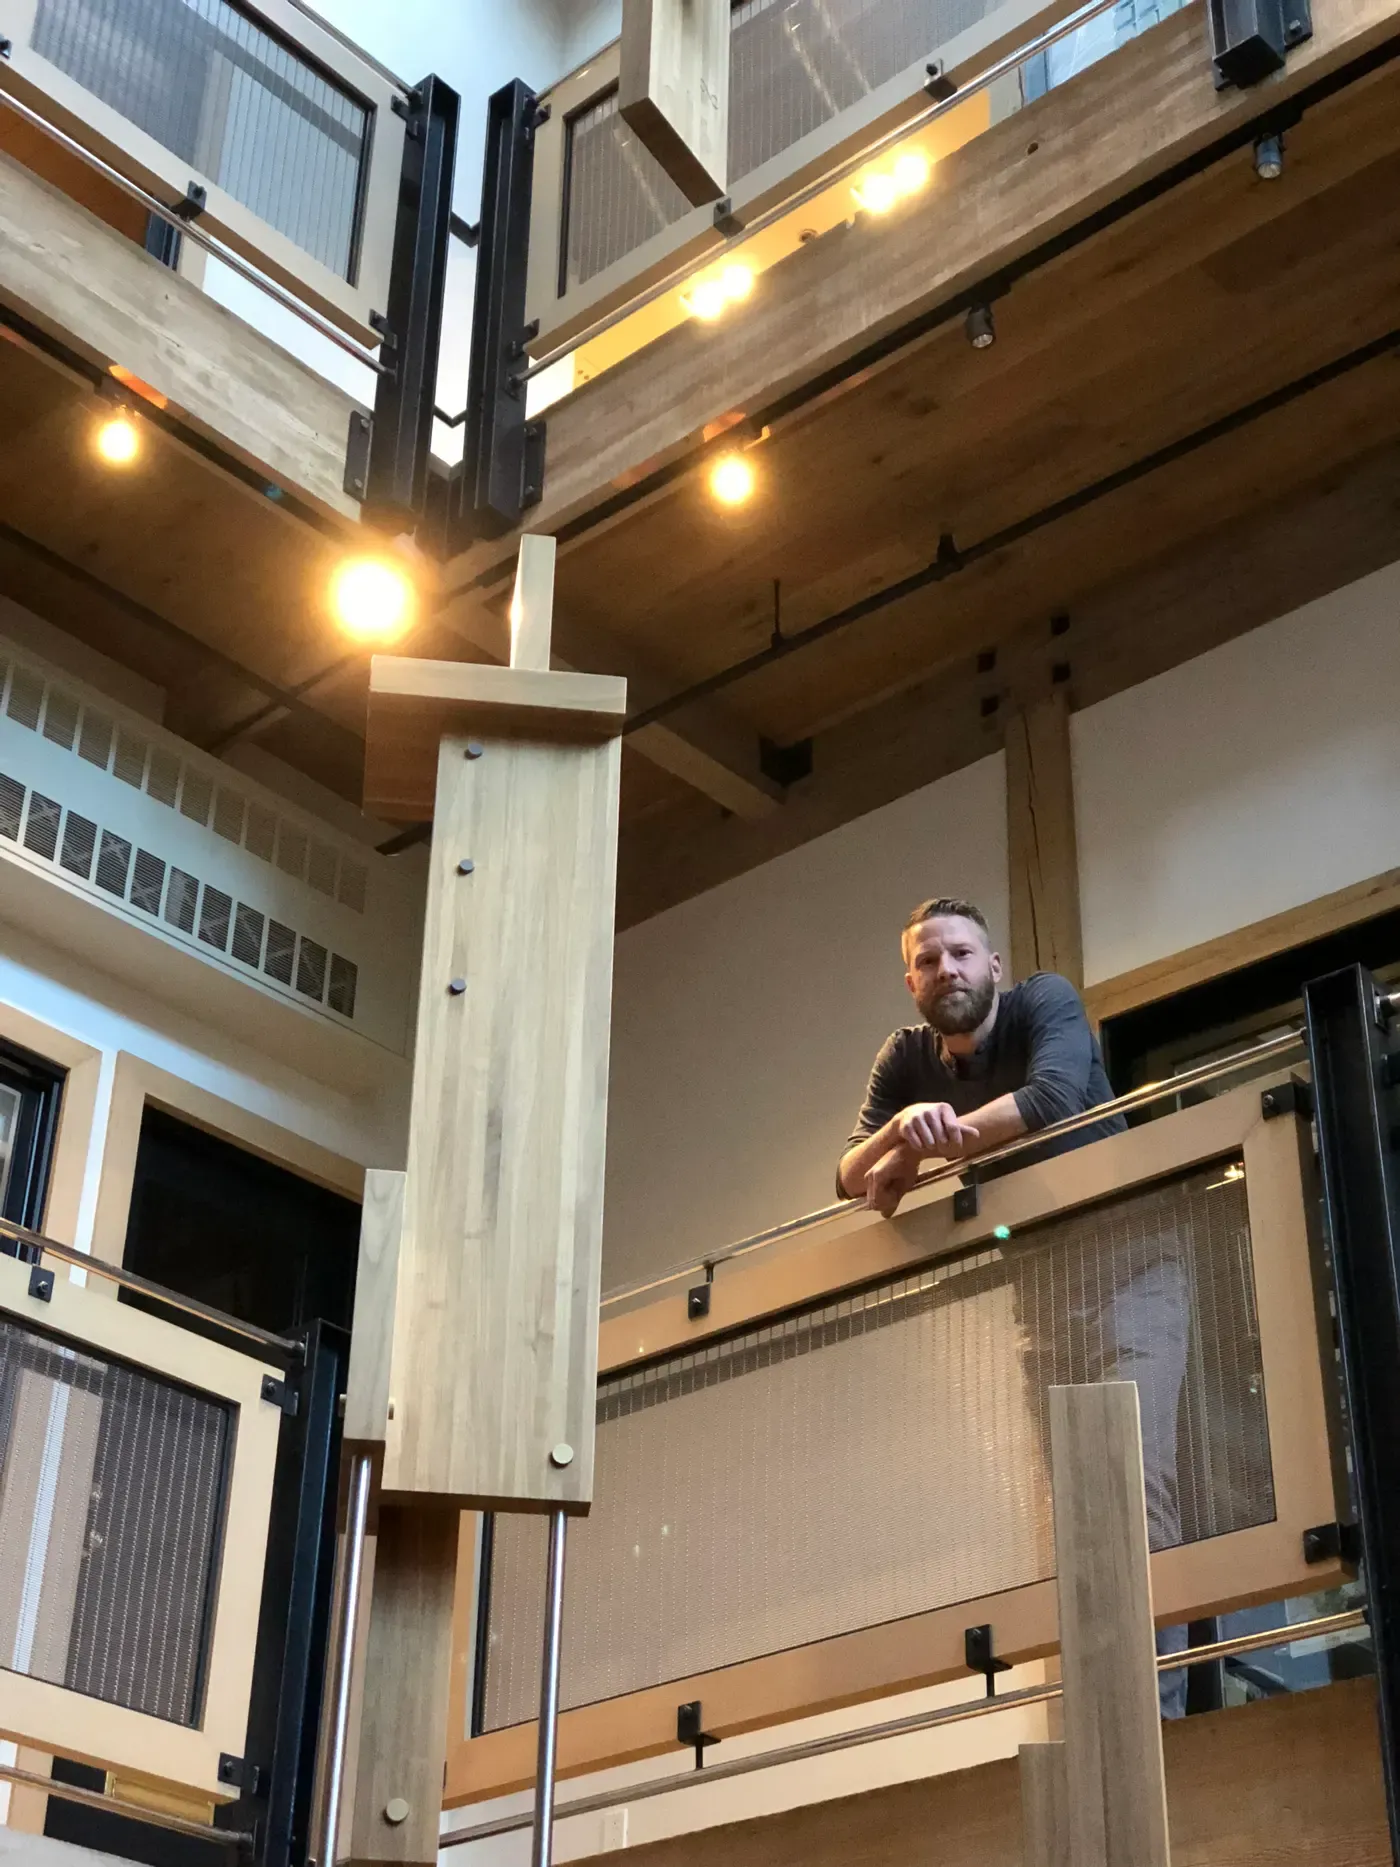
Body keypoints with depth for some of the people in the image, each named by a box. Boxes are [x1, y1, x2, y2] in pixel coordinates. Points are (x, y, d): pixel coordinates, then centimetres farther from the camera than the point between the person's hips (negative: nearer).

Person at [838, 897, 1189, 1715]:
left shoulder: (1046, 1002, -10)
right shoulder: (908, 1058, 2)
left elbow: (1053, 1097, -30)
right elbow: (852, 1178, -6)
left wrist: (922, 1147, -23)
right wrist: (903, 1124, -29)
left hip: (1127, 1263, -5)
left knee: (1134, 1475, -17)